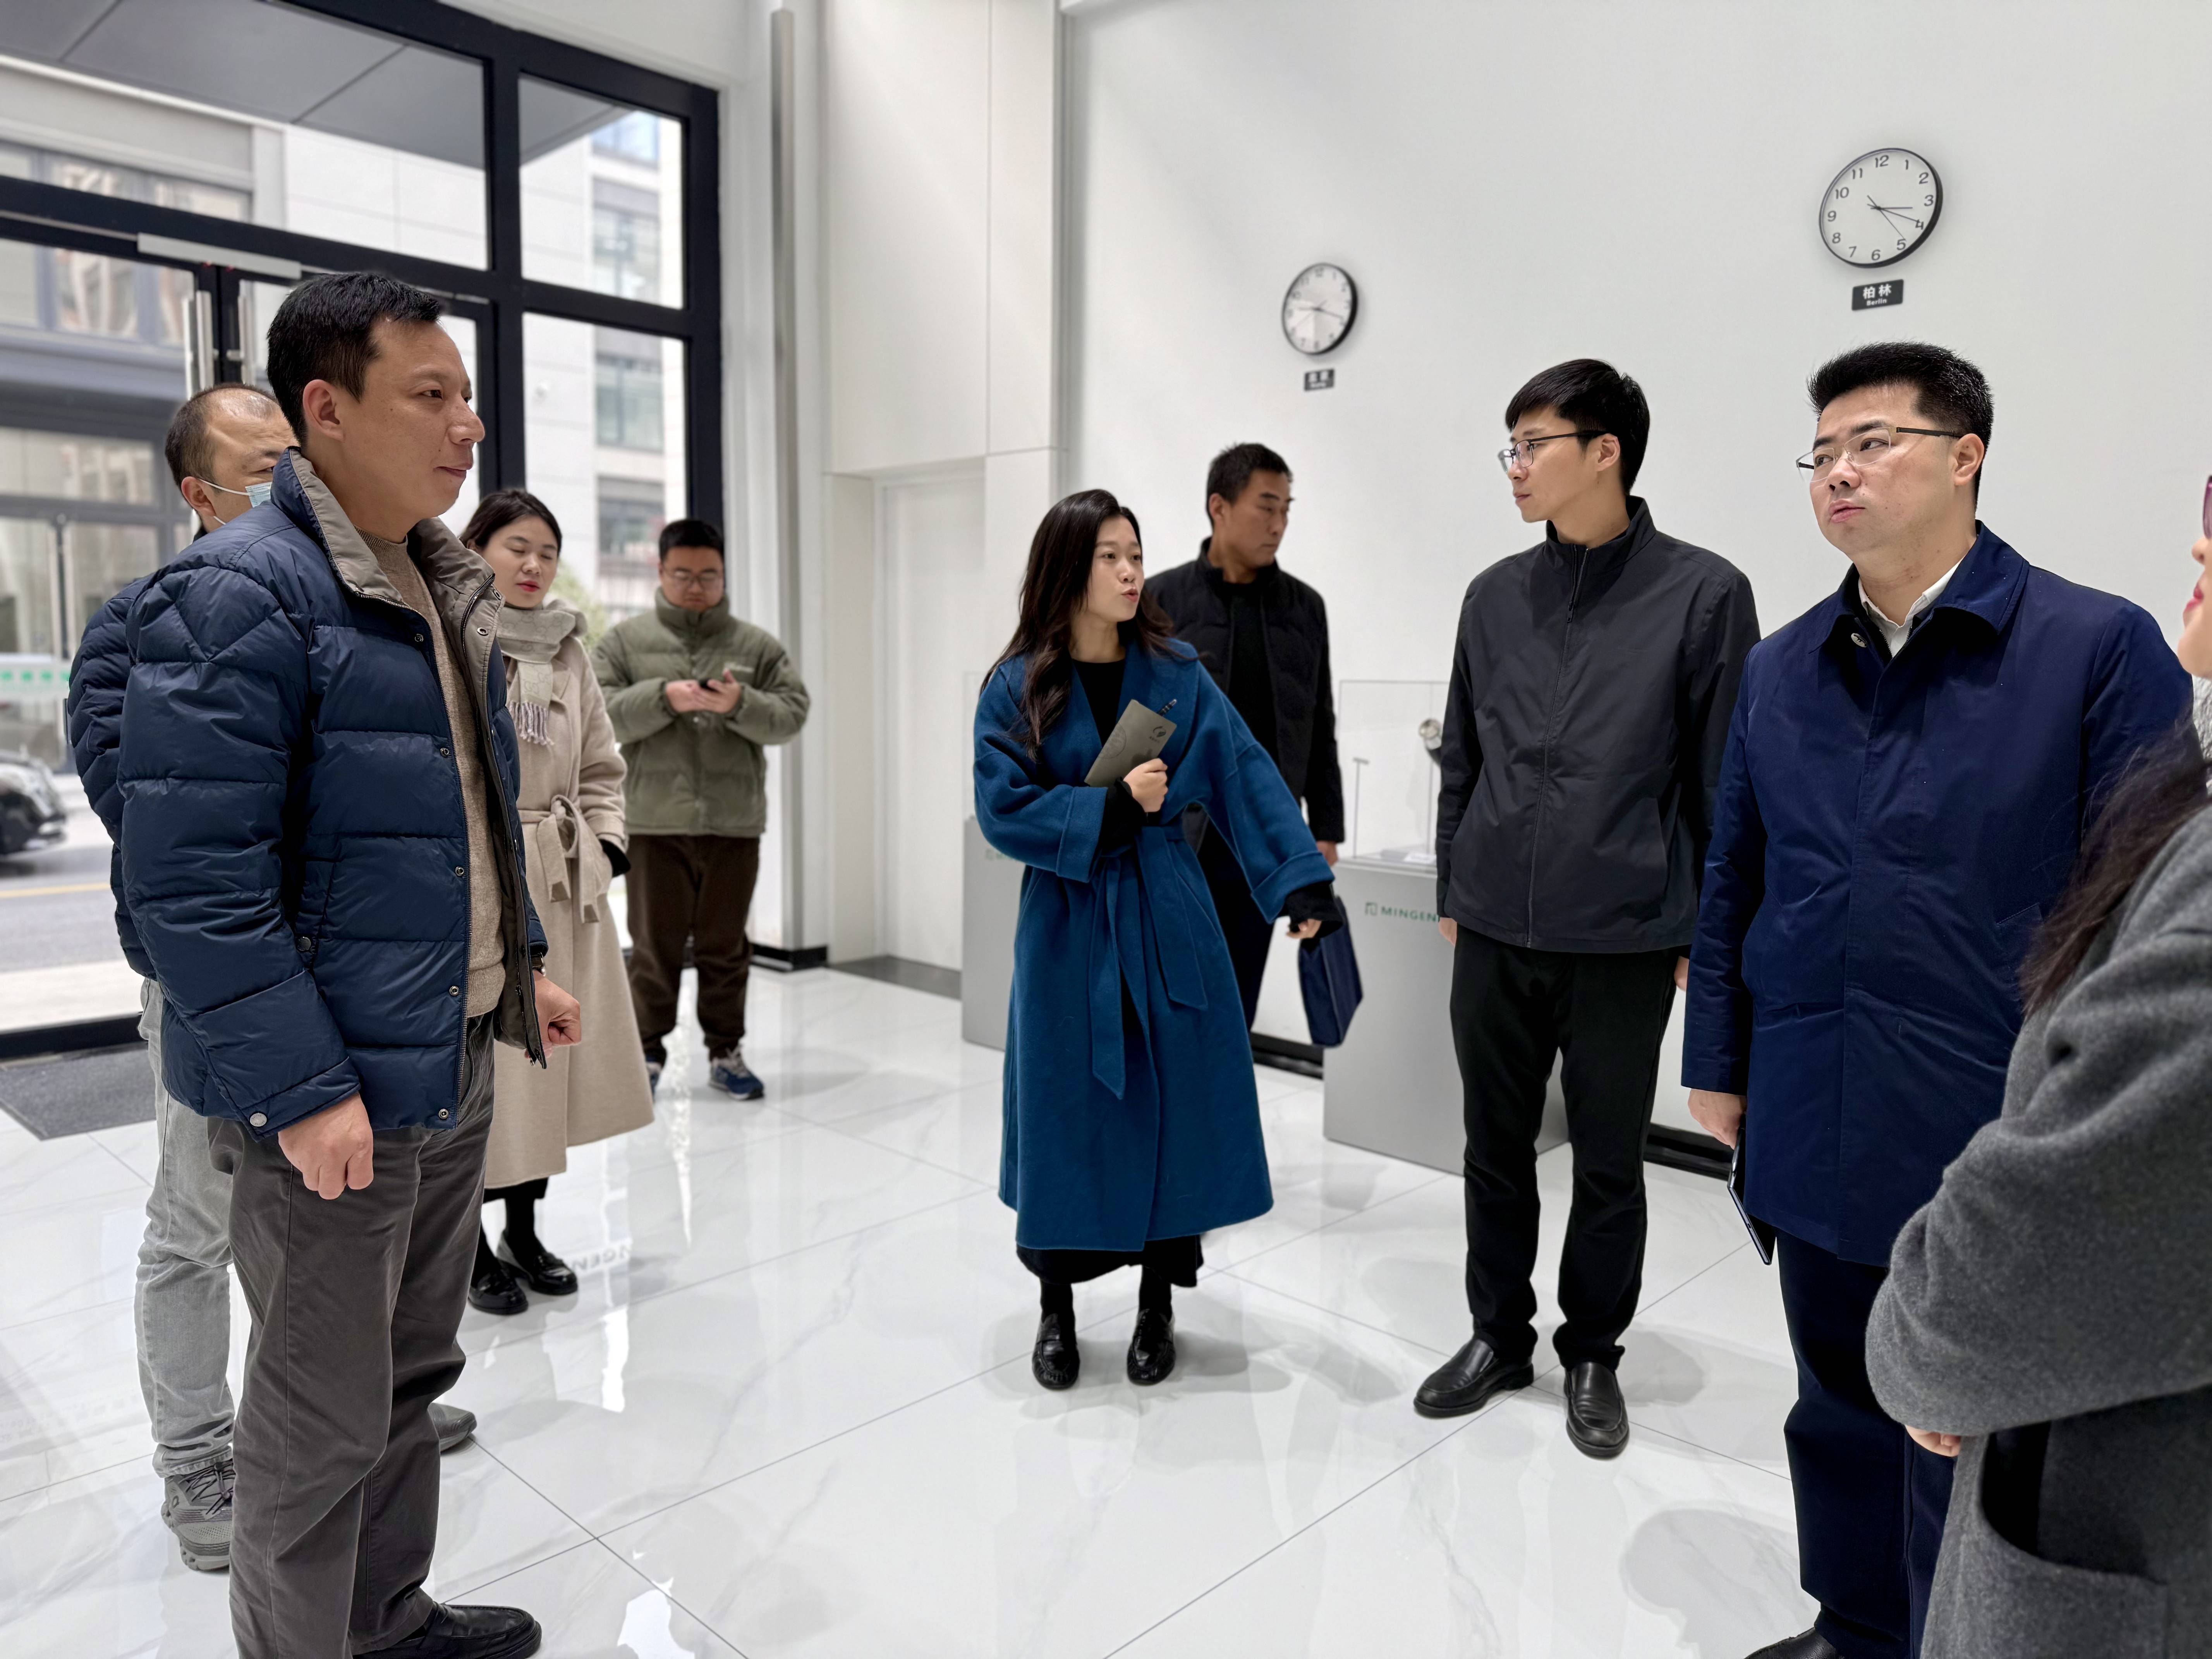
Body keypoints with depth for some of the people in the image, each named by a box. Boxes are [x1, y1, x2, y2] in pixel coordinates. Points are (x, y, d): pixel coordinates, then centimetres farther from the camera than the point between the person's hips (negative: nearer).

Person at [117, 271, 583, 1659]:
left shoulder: (443, 588, 11)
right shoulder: (239, 595, -17)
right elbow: (194, 882, -22)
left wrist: (521, 965, 17)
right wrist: (304, 1092, -22)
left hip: (457, 1061, 9)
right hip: (336, 1091, -9)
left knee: (413, 1374, 23)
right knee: (325, 1414, 8)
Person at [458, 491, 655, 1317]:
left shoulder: (567, 650, 11)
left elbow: (600, 768, 15)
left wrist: (606, 845, 4)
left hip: (560, 882, 6)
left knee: (545, 1055, 12)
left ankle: (524, 1230, 28)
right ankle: (471, 1246, 19)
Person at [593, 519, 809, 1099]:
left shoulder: (758, 646, 8)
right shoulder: (625, 641, 6)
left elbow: (791, 715, 1)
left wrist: (740, 704, -18)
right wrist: (662, 698, -18)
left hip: (735, 823, 1)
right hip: (654, 823, -1)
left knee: (725, 946, 10)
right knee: (654, 945, 6)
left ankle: (725, 1052, 22)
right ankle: (647, 1051, 20)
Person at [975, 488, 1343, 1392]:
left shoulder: (1178, 676, 1)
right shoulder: (1017, 689, -3)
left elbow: (1249, 780, -6)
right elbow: (1004, 809, -9)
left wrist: (1302, 881, -15)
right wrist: (1112, 808, -18)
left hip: (1167, 920, 2)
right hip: (1067, 923, -1)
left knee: (1173, 1106, 6)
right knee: (1067, 1112, 6)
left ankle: (1158, 1305, 25)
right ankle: (1056, 1309, 27)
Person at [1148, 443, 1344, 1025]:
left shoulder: (1305, 607, 8)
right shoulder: (1160, 601, -2)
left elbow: (1319, 732, 11)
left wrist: (1325, 833, 7)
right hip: (1176, 843, -3)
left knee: (1235, 1011, 9)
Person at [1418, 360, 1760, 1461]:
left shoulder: (1702, 594, -5)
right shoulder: (1496, 596, 6)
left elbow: (1723, 780, -3)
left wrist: (1709, 935, -2)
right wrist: (1451, 894, 13)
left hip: (1625, 939, -3)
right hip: (1494, 932, 3)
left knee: (1609, 1162, 11)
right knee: (1495, 1149, 13)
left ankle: (1591, 1356, 31)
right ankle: (1498, 1336, 32)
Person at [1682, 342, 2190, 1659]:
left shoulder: (2100, 646, -7)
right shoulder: (1780, 671, 7)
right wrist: (1719, 1063, 12)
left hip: (1993, 1141, -4)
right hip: (1812, 1130, 5)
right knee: (1840, 1409, 20)